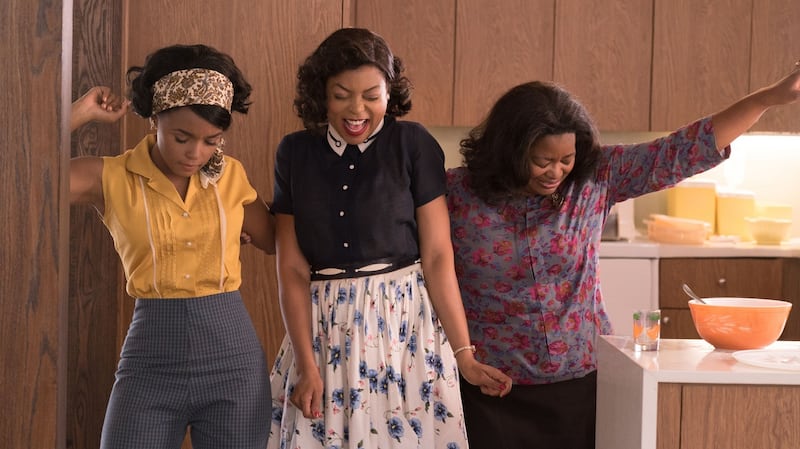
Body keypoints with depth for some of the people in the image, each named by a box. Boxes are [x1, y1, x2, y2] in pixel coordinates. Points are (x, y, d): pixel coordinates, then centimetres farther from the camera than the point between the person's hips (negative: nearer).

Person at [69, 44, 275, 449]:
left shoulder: (231, 176, 4)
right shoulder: (111, 178, -4)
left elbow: (276, 241, 15)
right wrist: (82, 112, -10)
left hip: (234, 358, 2)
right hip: (151, 361, -2)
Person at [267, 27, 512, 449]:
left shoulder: (414, 145, -5)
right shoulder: (295, 153, 2)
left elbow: (437, 256, -5)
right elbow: (292, 269, -1)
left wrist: (464, 356, -9)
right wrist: (307, 366, -8)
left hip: (404, 324, -2)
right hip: (322, 330, 2)